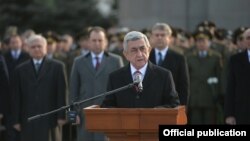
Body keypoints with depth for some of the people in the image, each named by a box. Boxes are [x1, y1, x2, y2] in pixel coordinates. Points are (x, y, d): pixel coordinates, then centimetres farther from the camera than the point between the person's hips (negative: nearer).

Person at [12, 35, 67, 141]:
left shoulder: (57, 67, 6)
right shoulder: (21, 70, 11)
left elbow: (62, 93, 1)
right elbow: (16, 97, 10)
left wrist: (61, 116, -6)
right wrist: (16, 120, 4)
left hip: (50, 119, -2)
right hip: (28, 121, 2)